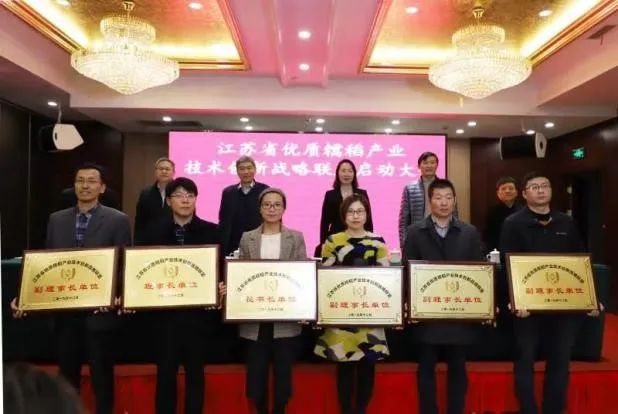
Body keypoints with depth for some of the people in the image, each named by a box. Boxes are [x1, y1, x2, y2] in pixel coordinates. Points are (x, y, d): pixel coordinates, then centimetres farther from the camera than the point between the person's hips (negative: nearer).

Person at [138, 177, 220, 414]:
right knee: (165, 370, 10)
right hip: (165, 311, 1)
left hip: (199, 312, 0)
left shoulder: (211, 231, -1)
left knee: (195, 370, 11)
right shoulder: (155, 231, 2)